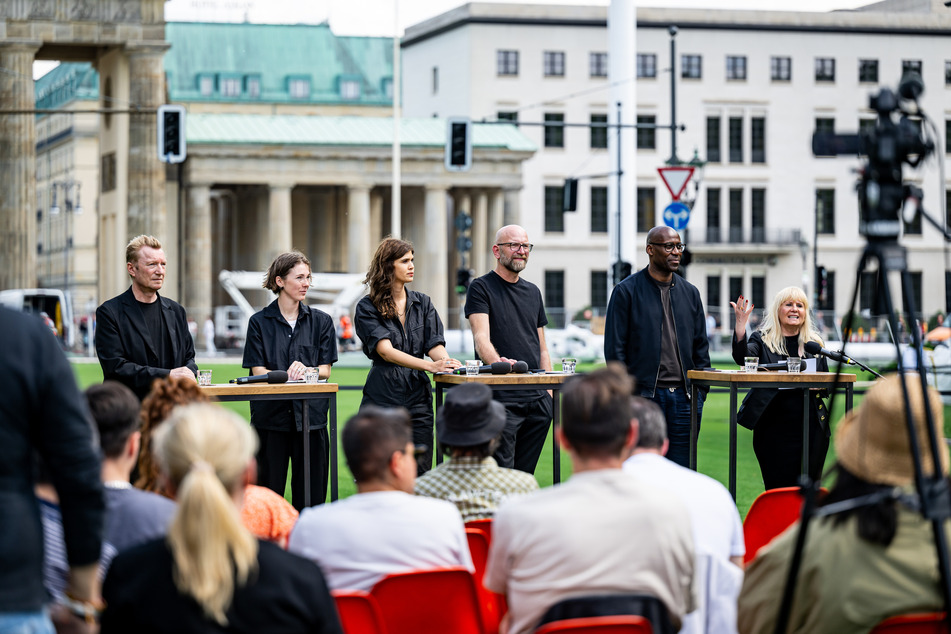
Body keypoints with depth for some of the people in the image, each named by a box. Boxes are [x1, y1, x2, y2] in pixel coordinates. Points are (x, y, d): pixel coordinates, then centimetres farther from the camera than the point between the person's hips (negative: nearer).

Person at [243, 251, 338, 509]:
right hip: (271, 415, -1)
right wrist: (287, 375, -22)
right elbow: (258, 371, -3)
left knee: (310, 495, 1)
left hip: (310, 415, 2)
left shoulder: (321, 321, 10)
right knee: (268, 491, -2)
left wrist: (304, 370, -17)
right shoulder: (260, 322, 5)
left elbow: (325, 370, 5)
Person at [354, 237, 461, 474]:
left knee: (420, 475, 1)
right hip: (382, 399, -4)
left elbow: (435, 344, 4)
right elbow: (385, 351, -14)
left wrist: (447, 361, -21)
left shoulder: (423, 303, 12)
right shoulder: (367, 308, -2)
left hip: (418, 397, 4)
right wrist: (430, 365, -27)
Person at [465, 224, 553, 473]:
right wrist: (496, 361, -35)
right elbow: (481, 336, -15)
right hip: (501, 399, -6)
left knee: (524, 473, 6)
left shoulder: (533, 292, 19)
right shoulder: (481, 288, 0)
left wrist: (549, 391, 10)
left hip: (537, 399, 6)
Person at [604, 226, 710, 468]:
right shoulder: (627, 291, 1)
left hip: (684, 396, 4)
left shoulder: (690, 292, 14)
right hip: (643, 395, -4)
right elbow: (614, 348, -2)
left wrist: (700, 391, 7)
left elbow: (701, 346, 17)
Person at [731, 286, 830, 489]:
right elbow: (742, 357, -16)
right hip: (774, 427, -2)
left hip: (811, 427, 2)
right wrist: (740, 325, -29)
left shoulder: (815, 343, 14)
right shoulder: (762, 340, 5)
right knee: (777, 489, -4)